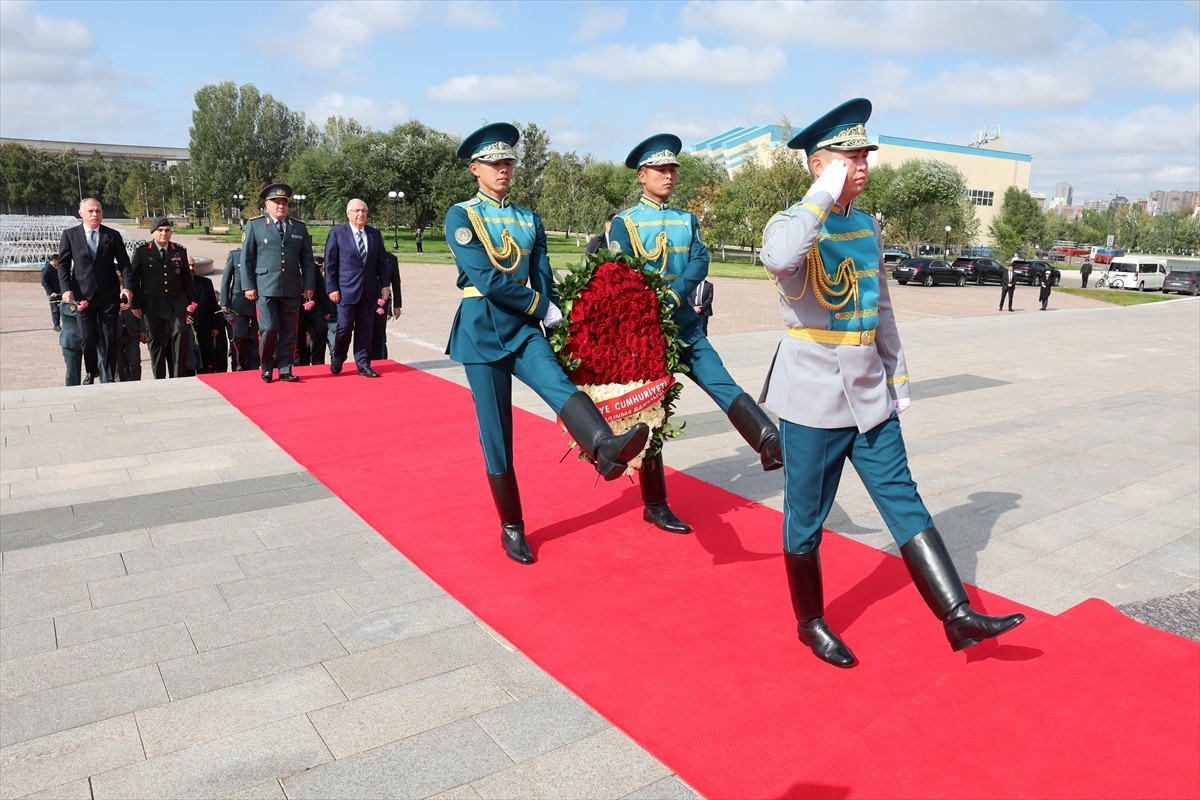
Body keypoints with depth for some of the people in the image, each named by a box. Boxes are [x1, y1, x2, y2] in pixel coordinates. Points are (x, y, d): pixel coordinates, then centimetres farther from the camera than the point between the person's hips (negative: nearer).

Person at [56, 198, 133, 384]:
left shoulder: (113, 235, 4)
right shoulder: (69, 235, 3)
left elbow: (124, 263, 2)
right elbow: (63, 264, 3)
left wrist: (127, 287, -11)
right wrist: (66, 289, -9)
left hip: (109, 295, 0)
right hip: (83, 295, 0)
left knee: (110, 338, 3)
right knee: (87, 338, 6)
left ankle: (110, 375, 14)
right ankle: (91, 372, 25)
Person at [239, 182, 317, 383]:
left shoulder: (299, 227, 12)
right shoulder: (254, 225, 5)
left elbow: (307, 260, 12)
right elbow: (246, 258, 4)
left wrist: (309, 285, 4)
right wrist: (249, 286, -2)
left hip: (292, 289, 3)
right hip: (266, 289, -2)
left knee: (289, 332, 5)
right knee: (268, 329, -5)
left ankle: (285, 370, 14)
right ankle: (266, 368, 13)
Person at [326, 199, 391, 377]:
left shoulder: (375, 234, 11)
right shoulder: (337, 234, 0)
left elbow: (381, 262, 12)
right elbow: (330, 264, -2)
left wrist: (385, 285, 4)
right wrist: (332, 288, -7)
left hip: (369, 291, 3)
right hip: (347, 291, -3)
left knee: (365, 330, 5)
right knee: (345, 327, -2)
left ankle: (363, 365, 13)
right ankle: (337, 360, 21)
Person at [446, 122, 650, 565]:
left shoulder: (530, 220, 13)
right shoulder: (460, 216, -3)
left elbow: (543, 281, 12)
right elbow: (486, 279, -14)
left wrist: (550, 325, 3)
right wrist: (542, 308, -10)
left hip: (523, 326, 3)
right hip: (482, 330, -3)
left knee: (559, 384, -28)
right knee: (496, 433, 0)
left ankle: (606, 448, -55)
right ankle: (512, 527, 13)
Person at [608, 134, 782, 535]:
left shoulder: (687, 220, 11)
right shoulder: (623, 223, 0)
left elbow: (700, 263, -4)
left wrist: (671, 296, -21)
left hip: (686, 326, 4)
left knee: (725, 386, -15)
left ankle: (774, 446, -31)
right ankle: (655, 506, 13)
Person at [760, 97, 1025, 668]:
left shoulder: (867, 225, 11)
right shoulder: (793, 224, -11)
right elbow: (778, 259, -38)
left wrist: (896, 374, 16)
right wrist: (826, 193, -27)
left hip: (869, 396, 6)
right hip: (813, 398, -6)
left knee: (903, 501, 8)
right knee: (806, 518, 7)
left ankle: (958, 616, 14)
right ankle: (810, 622, 25)